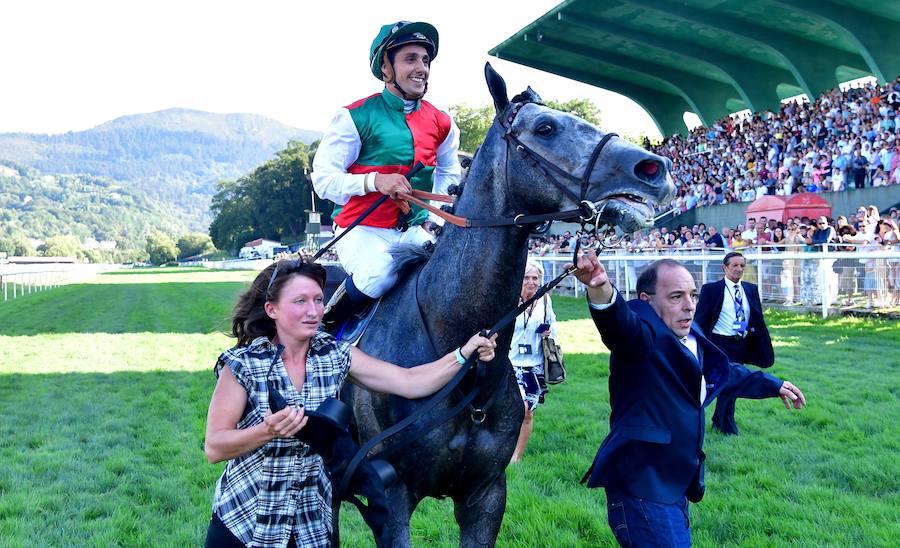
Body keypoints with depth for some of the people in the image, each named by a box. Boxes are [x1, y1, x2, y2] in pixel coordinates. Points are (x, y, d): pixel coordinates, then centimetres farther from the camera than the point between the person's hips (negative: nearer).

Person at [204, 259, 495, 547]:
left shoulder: (335, 356, -5)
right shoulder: (242, 364, -15)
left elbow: (410, 383, -9)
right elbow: (214, 448, -16)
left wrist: (464, 355, -22)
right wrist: (268, 431, -32)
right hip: (244, 520, -3)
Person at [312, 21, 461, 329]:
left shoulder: (441, 123, 7)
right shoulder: (356, 117, -8)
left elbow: (449, 174, 24)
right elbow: (323, 178, -11)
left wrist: (437, 218, 8)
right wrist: (375, 180, -26)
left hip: (414, 230, 5)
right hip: (363, 230, -5)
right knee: (379, 276, -34)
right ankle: (328, 322, -3)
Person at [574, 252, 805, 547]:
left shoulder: (692, 339, 8)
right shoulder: (641, 336, -19)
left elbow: (725, 372, 28)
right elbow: (621, 323, -44)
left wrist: (773, 385, 37)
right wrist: (601, 290, -65)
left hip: (677, 486, 9)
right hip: (644, 488, -9)